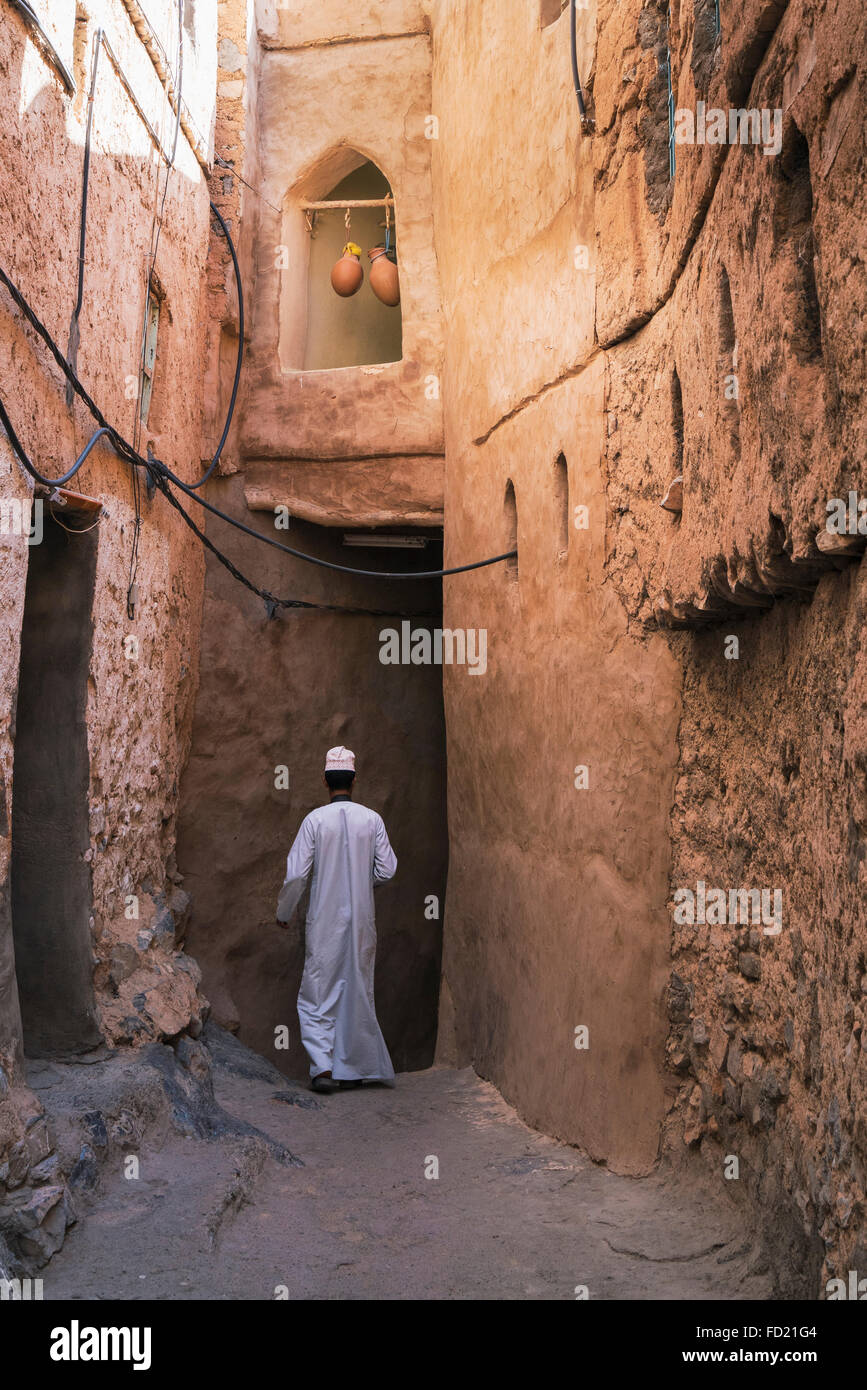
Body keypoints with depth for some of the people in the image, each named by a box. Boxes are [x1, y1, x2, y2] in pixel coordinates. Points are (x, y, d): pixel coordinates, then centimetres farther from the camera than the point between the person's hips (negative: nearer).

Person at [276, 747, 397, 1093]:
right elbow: (386, 870, 0)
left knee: (318, 993, 6)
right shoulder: (372, 820, -2)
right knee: (358, 991, 12)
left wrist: (283, 912, 8)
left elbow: (296, 873, -7)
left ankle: (323, 1066, -4)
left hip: (325, 921, -2)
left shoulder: (315, 820, -8)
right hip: (361, 921, 2)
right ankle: (353, 1068, 18)